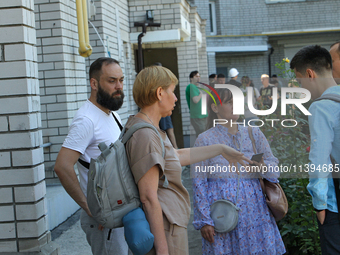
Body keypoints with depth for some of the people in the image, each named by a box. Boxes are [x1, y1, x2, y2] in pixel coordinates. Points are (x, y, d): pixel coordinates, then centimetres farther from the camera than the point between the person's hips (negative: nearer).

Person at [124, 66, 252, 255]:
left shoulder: (150, 130, 9)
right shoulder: (145, 135, -22)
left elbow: (177, 156, 23)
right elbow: (148, 198, -24)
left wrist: (220, 149, 28)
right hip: (163, 229, -10)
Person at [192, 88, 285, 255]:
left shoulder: (254, 134, 9)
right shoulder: (205, 140, 0)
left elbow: (275, 168, 10)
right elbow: (198, 183, -1)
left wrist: (263, 167, -14)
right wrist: (204, 220, -5)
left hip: (253, 212, 3)